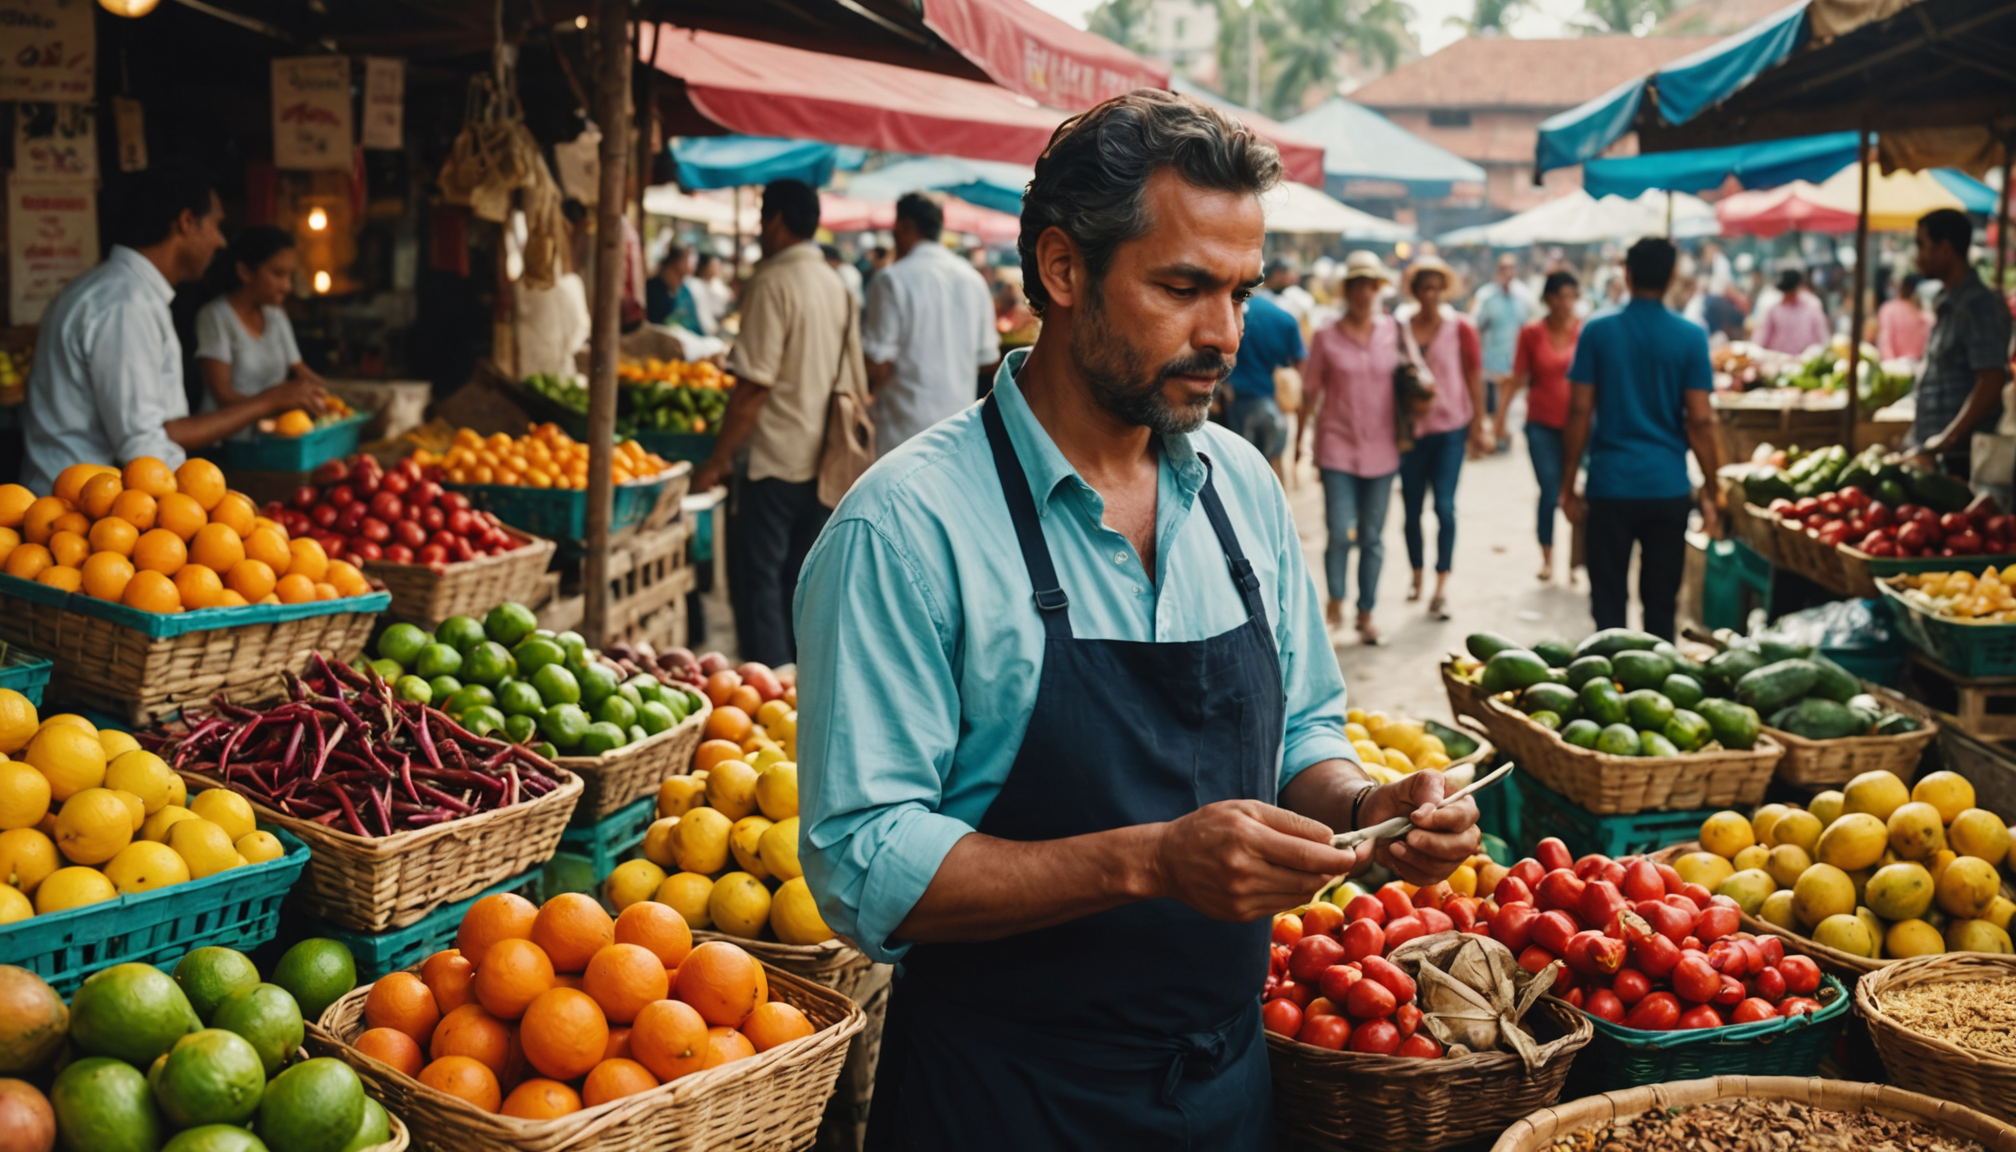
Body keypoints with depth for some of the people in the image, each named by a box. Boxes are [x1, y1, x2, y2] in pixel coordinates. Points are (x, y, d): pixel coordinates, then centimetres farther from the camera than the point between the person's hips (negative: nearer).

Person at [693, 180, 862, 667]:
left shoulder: (773, 282, -13)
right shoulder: (836, 285, 12)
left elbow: (754, 385, -17)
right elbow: (854, 384, 16)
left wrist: (717, 460, -12)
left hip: (774, 457, -8)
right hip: (822, 462, 8)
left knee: (756, 582, -2)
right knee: (801, 582, 13)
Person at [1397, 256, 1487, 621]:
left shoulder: (1459, 327, -1)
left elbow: (1474, 375, 3)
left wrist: (1478, 423, 0)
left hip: (1450, 427, -2)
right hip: (1410, 428, 2)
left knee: (1444, 506, -8)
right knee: (1411, 507, 6)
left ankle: (1442, 587, -4)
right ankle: (1417, 577, 23)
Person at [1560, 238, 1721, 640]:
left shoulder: (1597, 331, -2)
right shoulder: (1691, 338, -2)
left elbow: (1579, 413, -3)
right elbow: (1700, 420, -3)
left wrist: (1568, 485, 3)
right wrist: (1710, 493, 4)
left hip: (1610, 486, -1)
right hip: (1669, 487, 1)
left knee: (1608, 603, 5)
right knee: (1661, 604, 10)